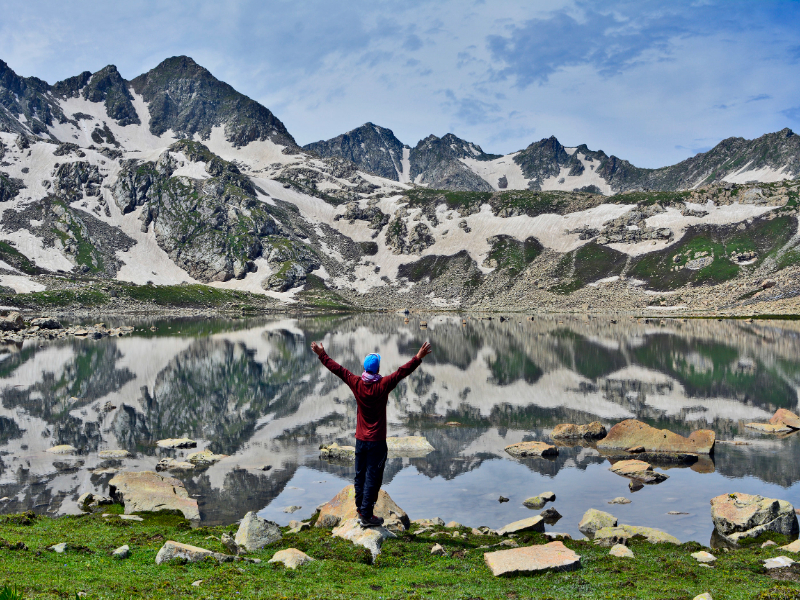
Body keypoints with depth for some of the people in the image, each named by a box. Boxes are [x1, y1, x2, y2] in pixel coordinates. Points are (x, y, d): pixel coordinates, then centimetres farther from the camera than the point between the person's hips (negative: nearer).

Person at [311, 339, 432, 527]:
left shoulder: (356, 384, -4)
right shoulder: (383, 385, -15)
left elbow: (338, 369, 3)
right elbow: (402, 372, -17)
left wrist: (322, 355, 13)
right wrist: (419, 357, -16)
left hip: (360, 440, 5)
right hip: (377, 441, -4)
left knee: (360, 476, 15)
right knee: (372, 478, 0)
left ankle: (360, 510, 24)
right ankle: (366, 515, 2)